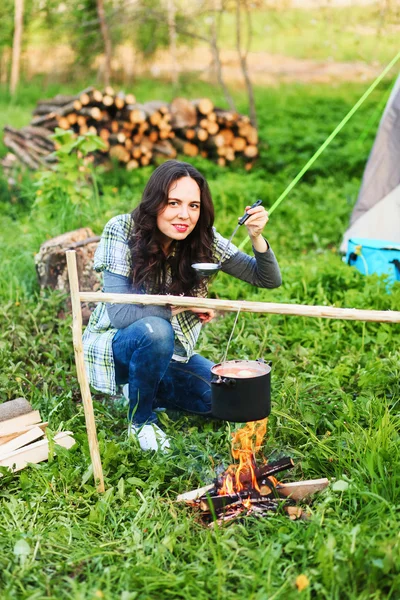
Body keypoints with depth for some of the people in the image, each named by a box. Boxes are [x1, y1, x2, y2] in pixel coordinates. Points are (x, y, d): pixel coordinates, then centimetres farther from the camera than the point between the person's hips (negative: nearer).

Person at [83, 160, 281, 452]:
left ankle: (146, 389, 13)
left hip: (170, 351, 5)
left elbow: (269, 279, -10)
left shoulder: (203, 239, -11)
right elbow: (118, 313, -29)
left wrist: (257, 237, -29)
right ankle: (140, 419, -10)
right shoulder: (122, 232, -23)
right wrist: (184, 305, -24)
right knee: (156, 331, -37)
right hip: (116, 346, -4)